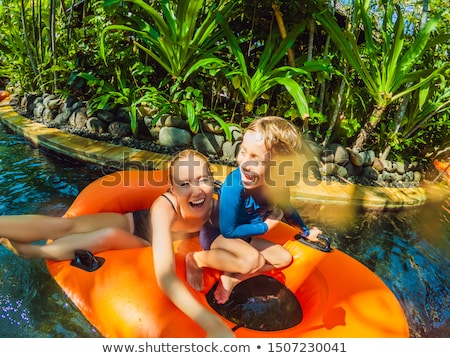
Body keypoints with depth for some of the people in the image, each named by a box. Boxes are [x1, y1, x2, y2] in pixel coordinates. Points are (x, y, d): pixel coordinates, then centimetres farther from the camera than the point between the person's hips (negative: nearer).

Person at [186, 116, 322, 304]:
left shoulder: (278, 184, -19)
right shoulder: (234, 185, -36)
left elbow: (287, 209, 6)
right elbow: (228, 230, -25)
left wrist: (306, 232, 21)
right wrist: (265, 226, -18)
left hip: (242, 237, 7)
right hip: (216, 233, -7)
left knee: (284, 258, 5)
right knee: (253, 260, -32)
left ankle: (232, 278, -1)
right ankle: (196, 259, -12)